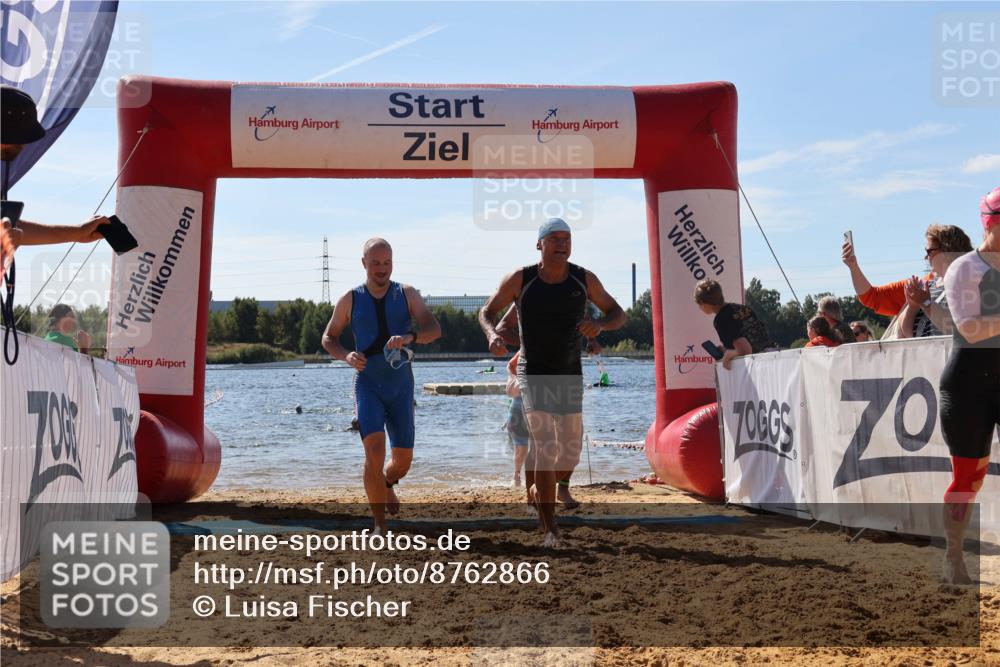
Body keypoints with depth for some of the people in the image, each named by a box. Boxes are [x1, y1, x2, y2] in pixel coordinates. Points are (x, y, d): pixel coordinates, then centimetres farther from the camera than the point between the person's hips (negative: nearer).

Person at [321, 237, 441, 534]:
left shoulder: (407, 294, 0)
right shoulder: (350, 300, -1)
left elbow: (434, 329, -13)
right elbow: (329, 338, 8)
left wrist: (409, 337, -35)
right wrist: (346, 356, -14)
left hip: (401, 386, 2)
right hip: (368, 385, -2)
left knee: (403, 460, 6)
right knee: (374, 450, -21)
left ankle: (387, 484, 44)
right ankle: (380, 525, -13)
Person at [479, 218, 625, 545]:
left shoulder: (584, 280, -1)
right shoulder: (520, 279, -7)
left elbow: (618, 313, 6)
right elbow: (487, 312, 4)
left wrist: (600, 324, -17)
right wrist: (492, 334, -19)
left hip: (570, 375, 3)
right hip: (533, 374, -3)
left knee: (570, 456, 6)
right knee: (545, 445, -17)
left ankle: (537, 491, 38)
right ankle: (550, 528, -11)